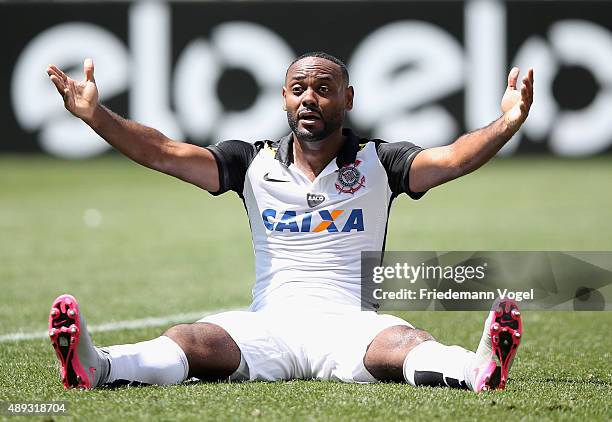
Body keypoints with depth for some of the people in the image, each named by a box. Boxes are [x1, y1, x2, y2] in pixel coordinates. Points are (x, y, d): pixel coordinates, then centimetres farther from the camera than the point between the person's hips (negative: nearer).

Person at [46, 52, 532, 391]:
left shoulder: (378, 164, 10)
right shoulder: (255, 164, 14)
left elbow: (450, 159, -7)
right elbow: (164, 152, 7)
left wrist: (506, 126, -26)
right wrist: (96, 115, -7)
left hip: (351, 326, -1)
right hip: (268, 324, 1)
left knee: (402, 342, -36)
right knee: (190, 339, -30)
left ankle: (479, 369, -67)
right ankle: (95, 367, -58)